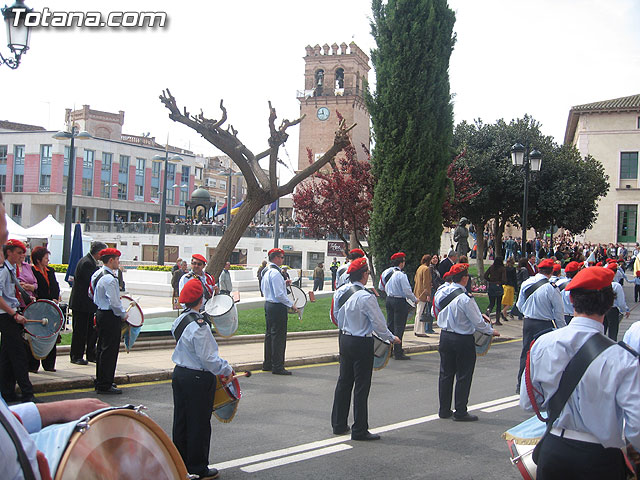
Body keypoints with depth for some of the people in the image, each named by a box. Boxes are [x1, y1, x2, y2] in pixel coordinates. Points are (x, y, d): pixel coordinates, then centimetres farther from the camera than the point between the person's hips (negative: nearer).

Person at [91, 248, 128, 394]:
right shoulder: (110, 279, -21)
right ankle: (104, 385, 1)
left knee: (102, 348, 17)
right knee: (110, 350, -3)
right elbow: (114, 303, -22)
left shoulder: (97, 274, 10)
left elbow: (94, 294, 20)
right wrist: (123, 314, -8)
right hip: (110, 317, -10)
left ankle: (101, 382, 26)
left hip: (100, 312, 10)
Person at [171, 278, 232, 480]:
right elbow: (207, 358, -23)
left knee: (181, 421, 16)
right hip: (198, 380, -9)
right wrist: (226, 370, -8)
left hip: (179, 373, 9)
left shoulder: (179, 321, 6)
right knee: (199, 423, 3)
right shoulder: (199, 325, -22)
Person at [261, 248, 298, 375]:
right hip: (278, 307, -10)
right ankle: (277, 367, -1)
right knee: (278, 337, -4)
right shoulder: (275, 273, -19)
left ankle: (267, 364, 23)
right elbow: (279, 294, -23)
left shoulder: (266, 271, 12)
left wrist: (284, 284, 17)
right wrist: (291, 305, -14)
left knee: (269, 335, 16)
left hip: (268, 304, 10)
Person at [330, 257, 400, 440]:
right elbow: (378, 323, -17)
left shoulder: (339, 292, 1)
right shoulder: (366, 297, -22)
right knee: (361, 387, 0)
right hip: (361, 343, -8)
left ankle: (338, 424, 26)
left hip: (344, 339, 8)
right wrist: (391, 338, 0)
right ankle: (359, 430, 6)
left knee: (344, 382, 17)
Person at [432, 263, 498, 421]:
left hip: (445, 336, 7)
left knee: (445, 374, 14)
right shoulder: (465, 298, -22)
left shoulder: (440, 293, -1)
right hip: (463, 340, -7)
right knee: (463, 377, 5)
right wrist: (491, 331, 0)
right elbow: (477, 321, -16)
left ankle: (444, 410, 21)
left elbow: (434, 313, 12)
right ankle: (460, 412, 10)